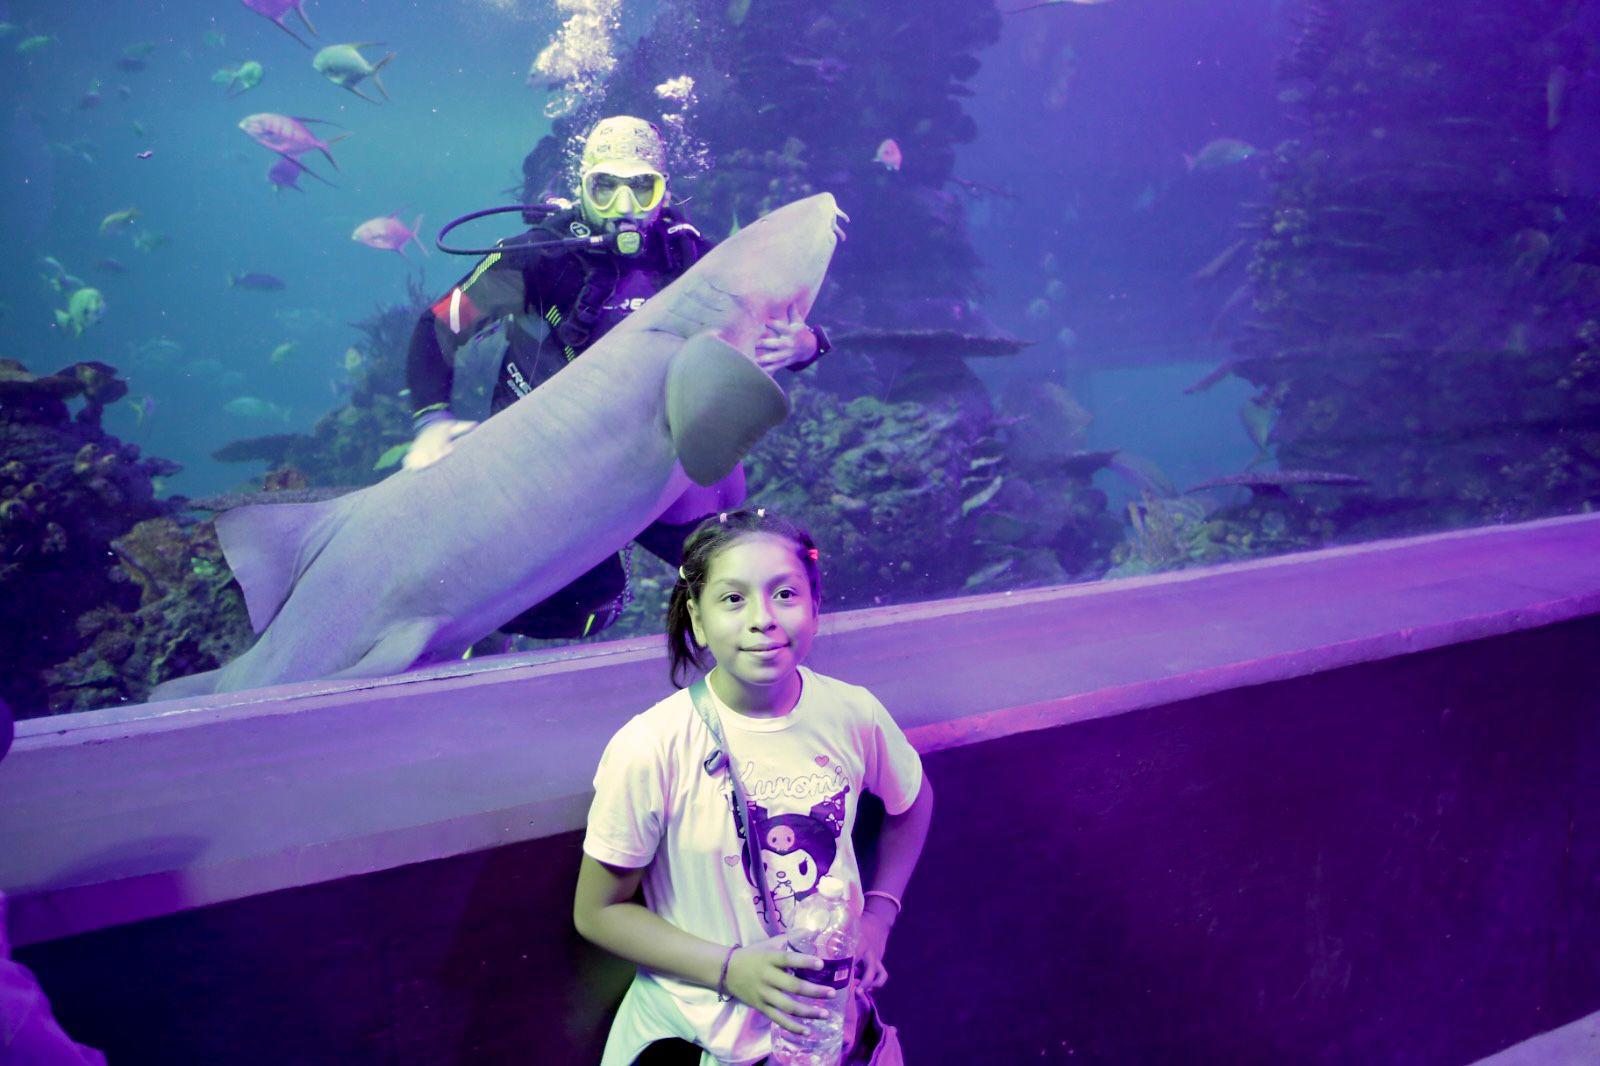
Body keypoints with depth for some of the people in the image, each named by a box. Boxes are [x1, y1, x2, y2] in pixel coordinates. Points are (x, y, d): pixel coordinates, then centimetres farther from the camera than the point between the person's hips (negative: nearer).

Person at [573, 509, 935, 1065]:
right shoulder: (648, 749, -24)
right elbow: (597, 912, -12)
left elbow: (912, 802, 9)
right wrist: (730, 969, -21)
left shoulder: (852, 713, -14)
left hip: (828, 1014, 3)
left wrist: (879, 914, -2)